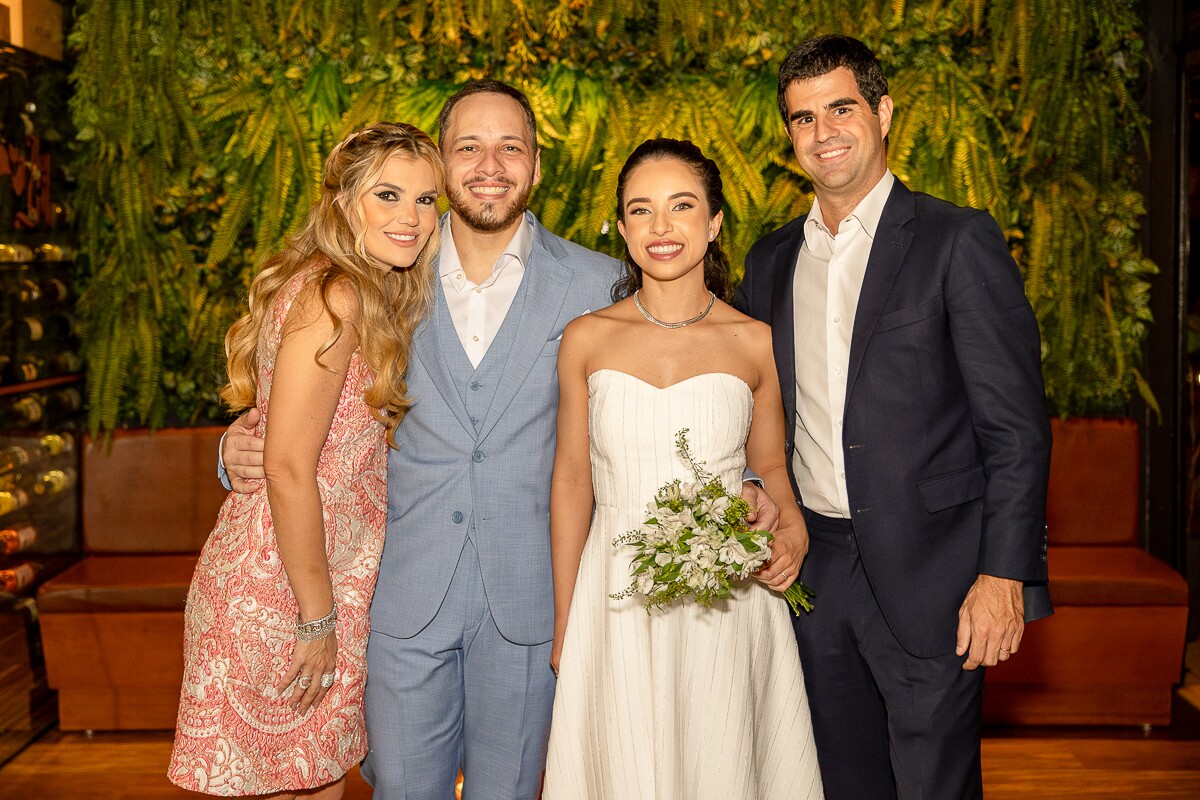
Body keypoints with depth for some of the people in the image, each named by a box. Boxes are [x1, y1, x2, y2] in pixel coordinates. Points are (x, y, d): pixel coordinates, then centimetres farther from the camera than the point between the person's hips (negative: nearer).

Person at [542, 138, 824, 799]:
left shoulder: (755, 342, -2)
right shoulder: (586, 339, -1)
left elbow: (769, 465, 10)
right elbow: (571, 479, 5)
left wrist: (792, 531, -12)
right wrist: (563, 625, 7)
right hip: (616, 605, 1)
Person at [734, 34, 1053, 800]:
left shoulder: (958, 240, -7)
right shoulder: (771, 259, 10)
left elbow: (1017, 426, -10)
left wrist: (1004, 574, -15)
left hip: (927, 573, -5)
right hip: (815, 569, 5)